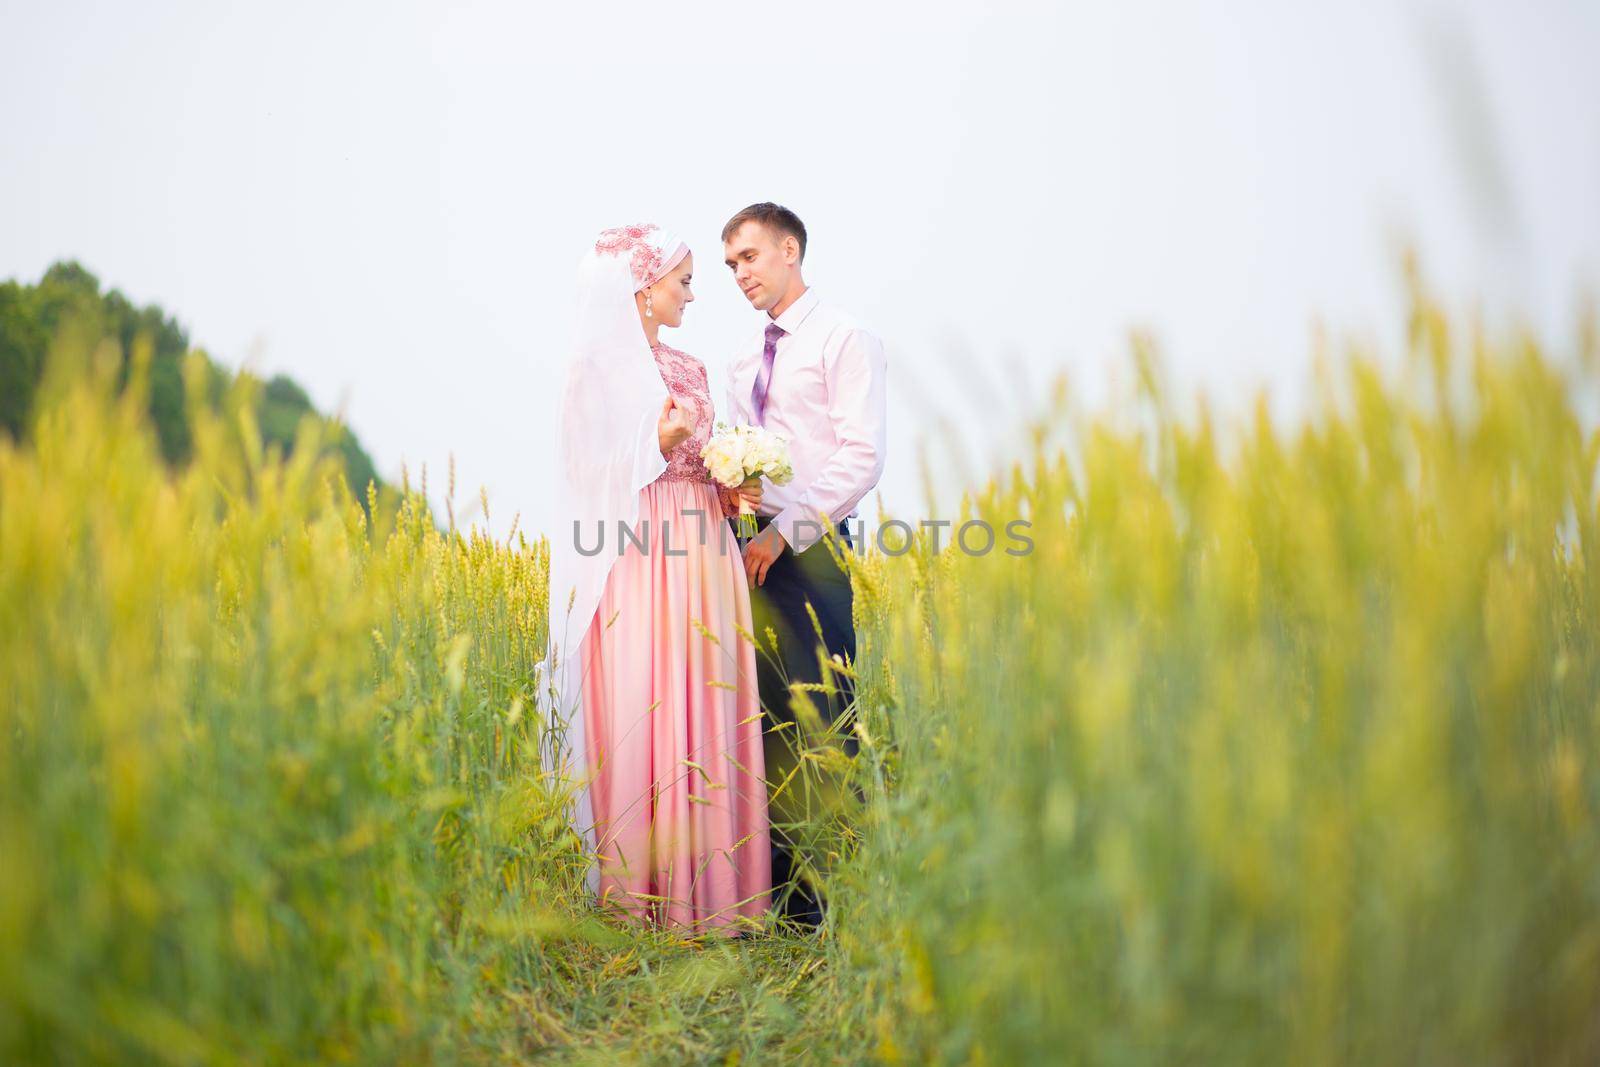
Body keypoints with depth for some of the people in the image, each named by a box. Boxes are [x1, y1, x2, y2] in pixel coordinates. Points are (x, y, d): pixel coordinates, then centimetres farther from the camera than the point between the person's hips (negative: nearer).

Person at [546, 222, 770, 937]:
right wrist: (661, 441, -19)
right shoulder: (599, 365, -2)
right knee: (642, 718, -6)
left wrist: (730, 490, 2)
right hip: (638, 560, -7)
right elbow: (595, 473, -7)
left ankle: (706, 883, 11)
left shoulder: (688, 370, 18)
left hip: (699, 557, 7)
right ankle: (642, 890, 2)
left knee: (705, 716, 5)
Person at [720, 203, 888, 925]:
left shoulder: (845, 339, -2)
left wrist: (785, 532, -16)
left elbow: (862, 457, -11)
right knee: (765, 711, 5)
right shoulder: (744, 360, 21)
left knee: (820, 714, -7)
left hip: (811, 547, -7)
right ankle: (775, 879, 12)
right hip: (755, 546, 7)